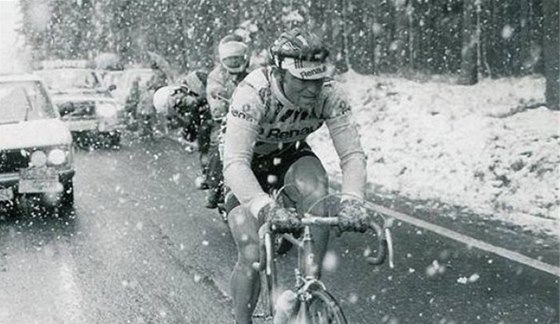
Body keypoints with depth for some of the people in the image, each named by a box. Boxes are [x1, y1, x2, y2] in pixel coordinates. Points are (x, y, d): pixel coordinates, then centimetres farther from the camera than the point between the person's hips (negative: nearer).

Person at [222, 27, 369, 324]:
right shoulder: (253, 92, -36)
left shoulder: (328, 94, -27)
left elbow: (352, 153, -28)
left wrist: (352, 200, -48)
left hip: (291, 156, 3)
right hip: (248, 165, -2)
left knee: (315, 187, -32)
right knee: (251, 257, -16)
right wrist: (265, 208, -60)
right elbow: (235, 163, -44)